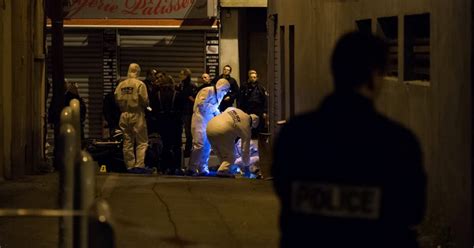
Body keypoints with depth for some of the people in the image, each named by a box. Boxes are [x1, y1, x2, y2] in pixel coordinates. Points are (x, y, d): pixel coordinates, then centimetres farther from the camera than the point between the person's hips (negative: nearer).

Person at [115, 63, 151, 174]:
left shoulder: (121, 85, 4)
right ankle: (139, 165, -8)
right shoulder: (140, 84, -10)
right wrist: (146, 106, 7)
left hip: (124, 115, 5)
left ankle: (130, 166, 11)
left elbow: (117, 99, 2)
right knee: (142, 142, 1)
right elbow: (144, 100, -14)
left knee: (127, 142, 10)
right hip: (137, 114, -5)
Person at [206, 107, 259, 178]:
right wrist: (246, 166, 29)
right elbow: (245, 149, 15)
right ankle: (223, 170, -10)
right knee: (230, 156, 8)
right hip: (222, 131, -7)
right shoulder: (246, 127, 10)